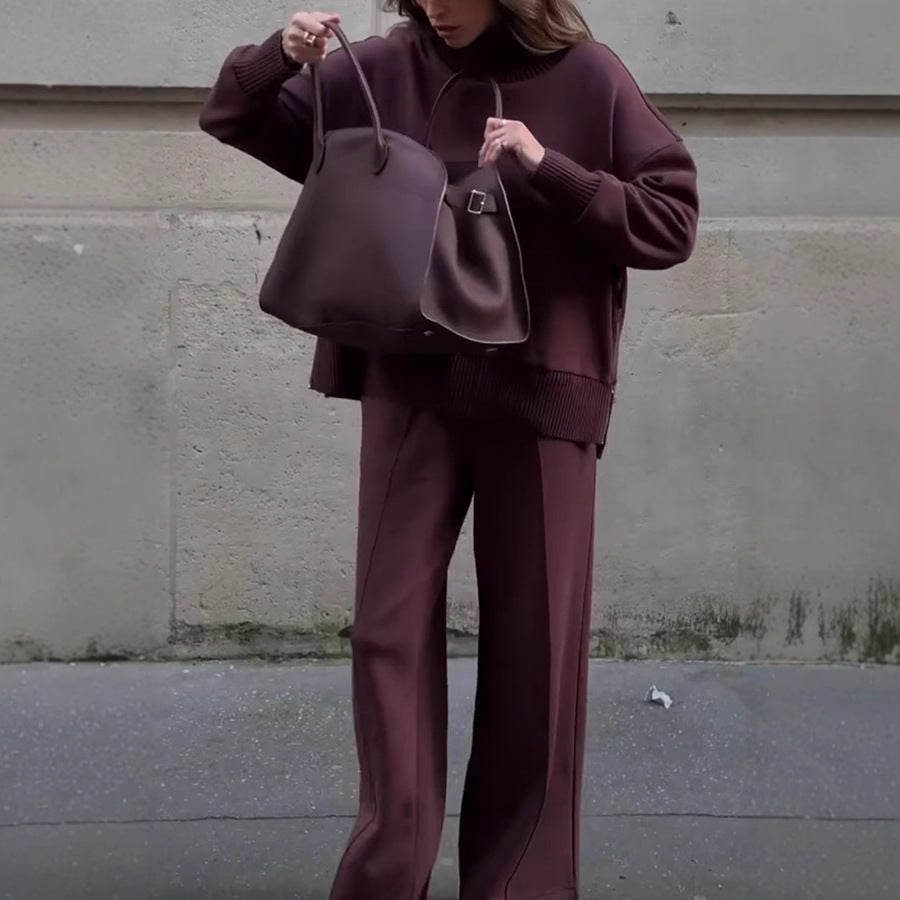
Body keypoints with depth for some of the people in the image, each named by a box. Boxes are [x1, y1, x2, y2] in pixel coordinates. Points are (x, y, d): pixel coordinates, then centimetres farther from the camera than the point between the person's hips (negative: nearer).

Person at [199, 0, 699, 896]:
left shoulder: (587, 78, -3)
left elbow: (672, 221, -5)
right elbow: (232, 117, 10)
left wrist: (547, 169, -18)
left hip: (541, 390, -2)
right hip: (410, 387, 2)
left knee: (535, 641, 6)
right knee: (390, 626, 2)